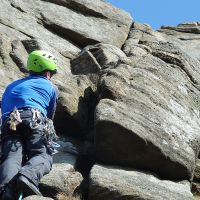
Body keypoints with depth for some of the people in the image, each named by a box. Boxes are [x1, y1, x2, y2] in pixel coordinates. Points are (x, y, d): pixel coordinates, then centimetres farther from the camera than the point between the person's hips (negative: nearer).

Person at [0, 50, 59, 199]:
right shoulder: (51, 87, 29)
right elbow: (50, 116, 36)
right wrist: (46, 131, 55)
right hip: (33, 119, -3)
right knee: (43, 156, -11)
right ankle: (27, 176, -47)